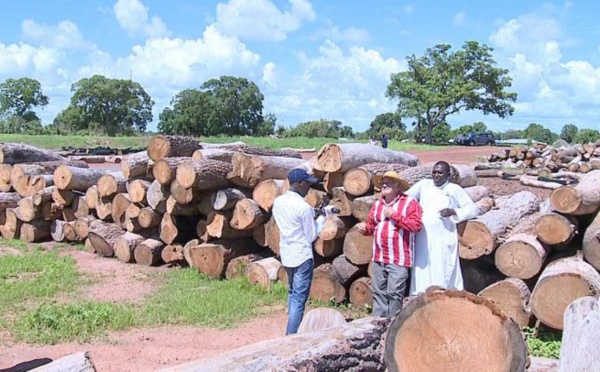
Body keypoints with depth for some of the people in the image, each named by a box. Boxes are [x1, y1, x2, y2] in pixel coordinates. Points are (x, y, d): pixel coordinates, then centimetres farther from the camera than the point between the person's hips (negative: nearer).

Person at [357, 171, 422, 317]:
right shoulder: (377, 205, 17)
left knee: (394, 293, -6)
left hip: (398, 259, -6)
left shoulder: (410, 202, -2)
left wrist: (394, 215, -14)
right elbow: (372, 225, 20)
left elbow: (416, 225, -13)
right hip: (379, 257, 6)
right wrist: (365, 228, -3)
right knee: (379, 292, 10)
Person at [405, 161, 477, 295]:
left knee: (443, 273, -4)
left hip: (444, 240, -3)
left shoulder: (454, 189, 4)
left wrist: (453, 212, -11)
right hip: (424, 239, 3)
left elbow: (472, 208, 4)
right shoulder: (424, 185, 11)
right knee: (423, 271, 3)